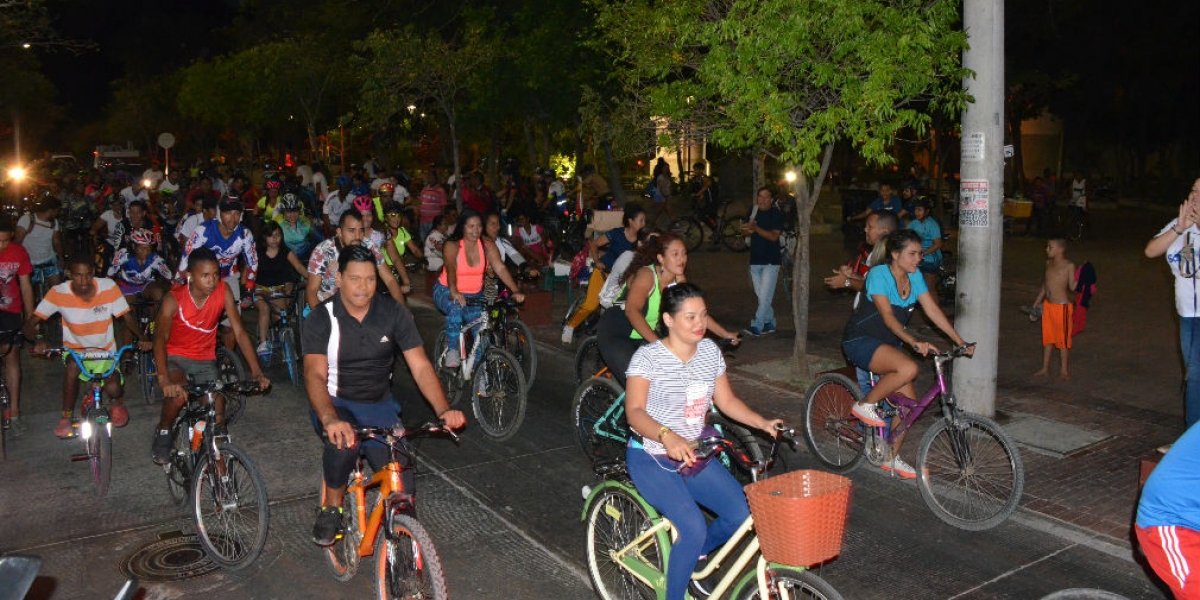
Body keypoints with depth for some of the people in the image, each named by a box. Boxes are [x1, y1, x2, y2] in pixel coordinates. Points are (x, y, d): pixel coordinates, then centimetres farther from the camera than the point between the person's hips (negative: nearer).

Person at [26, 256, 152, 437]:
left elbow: (127, 318, -11)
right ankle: (66, 417, -13)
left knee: (113, 388, -24)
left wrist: (142, 338, -30)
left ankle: (118, 403, 17)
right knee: (73, 366, -35)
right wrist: (38, 341, -37)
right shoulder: (58, 293, -17)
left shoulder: (109, 287, -16)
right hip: (74, 349, 0)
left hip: (105, 351, 0)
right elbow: (30, 323, -15)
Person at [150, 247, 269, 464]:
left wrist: (257, 372, -24)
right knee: (178, 395, -30)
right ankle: (163, 432, 0)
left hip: (205, 359, 2)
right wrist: (164, 378, -44)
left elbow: (239, 332, -16)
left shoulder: (223, 291, -16)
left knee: (218, 416, -9)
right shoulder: (174, 299, -22)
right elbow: (160, 338, -29)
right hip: (175, 356, -2)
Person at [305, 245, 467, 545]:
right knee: (344, 441, -36)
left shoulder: (395, 314, -7)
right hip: (334, 405, -2)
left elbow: (421, 366, -12)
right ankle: (331, 509, -8)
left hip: (379, 407, 2)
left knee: (402, 487, -12)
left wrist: (444, 410, -28)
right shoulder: (321, 319, -13)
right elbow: (315, 375, -25)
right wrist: (330, 419, -45)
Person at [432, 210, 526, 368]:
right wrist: (454, 292, -53)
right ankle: (451, 352, -22)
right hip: (447, 291, -4)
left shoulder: (487, 246, -7)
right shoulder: (452, 246, -15)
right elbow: (451, 269, -33)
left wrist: (516, 291, -33)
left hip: (474, 295, 4)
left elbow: (500, 268, -18)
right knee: (456, 308, -36)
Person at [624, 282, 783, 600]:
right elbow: (635, 412, -27)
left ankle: (689, 555, 19)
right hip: (651, 459, -6)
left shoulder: (710, 351, 1)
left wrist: (763, 423, -7)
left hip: (692, 456, 6)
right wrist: (668, 437, -45)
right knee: (694, 529, -24)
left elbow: (727, 401, 8)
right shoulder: (648, 356, -17)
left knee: (742, 514, -9)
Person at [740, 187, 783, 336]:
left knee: (765, 296, -10)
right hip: (755, 260, 5)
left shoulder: (776, 215, -6)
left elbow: (774, 236, -17)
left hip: (771, 261, -5)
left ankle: (756, 326, -10)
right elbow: (744, 232, 11)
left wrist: (755, 228, -26)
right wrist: (748, 230, -13)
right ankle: (769, 324, 22)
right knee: (761, 296, 11)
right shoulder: (753, 212, 9)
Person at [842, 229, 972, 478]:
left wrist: (960, 341, -6)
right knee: (908, 368, -33)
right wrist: (913, 342, -40)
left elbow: (933, 311, 1)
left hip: (888, 343, 7)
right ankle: (865, 405, -11)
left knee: (908, 401, -1)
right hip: (861, 340, -7)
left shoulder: (915, 277, 2)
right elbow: (887, 316, -28)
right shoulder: (878, 274, -19)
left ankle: (891, 457, 17)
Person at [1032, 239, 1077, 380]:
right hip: (1048, 305, 6)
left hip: (1062, 306, -6)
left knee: (1063, 338, 3)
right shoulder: (1049, 263, 8)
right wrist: (1037, 302, 21)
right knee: (1047, 337, 12)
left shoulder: (1069, 266, -11)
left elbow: (1072, 287, -15)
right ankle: (1045, 368, 21)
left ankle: (1064, 370, 14)